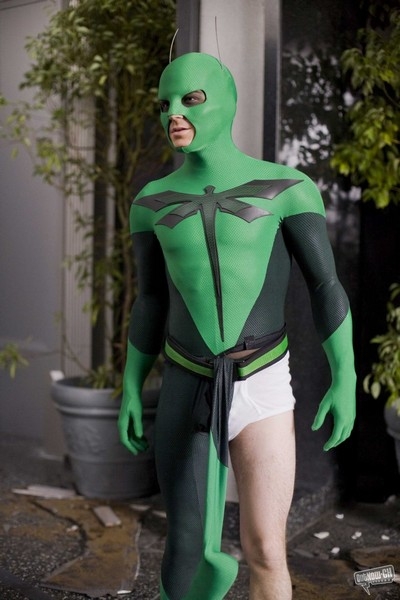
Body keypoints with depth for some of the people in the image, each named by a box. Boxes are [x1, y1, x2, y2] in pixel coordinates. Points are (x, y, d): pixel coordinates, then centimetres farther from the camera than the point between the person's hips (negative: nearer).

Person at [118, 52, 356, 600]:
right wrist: (130, 390, 7)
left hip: (261, 389, -2)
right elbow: (150, 302, 9)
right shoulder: (153, 201, 3)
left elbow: (326, 286, -3)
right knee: (188, 548, 6)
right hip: (185, 390, 3)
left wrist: (345, 379, -10)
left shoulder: (287, 187, -5)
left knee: (266, 554, -6)